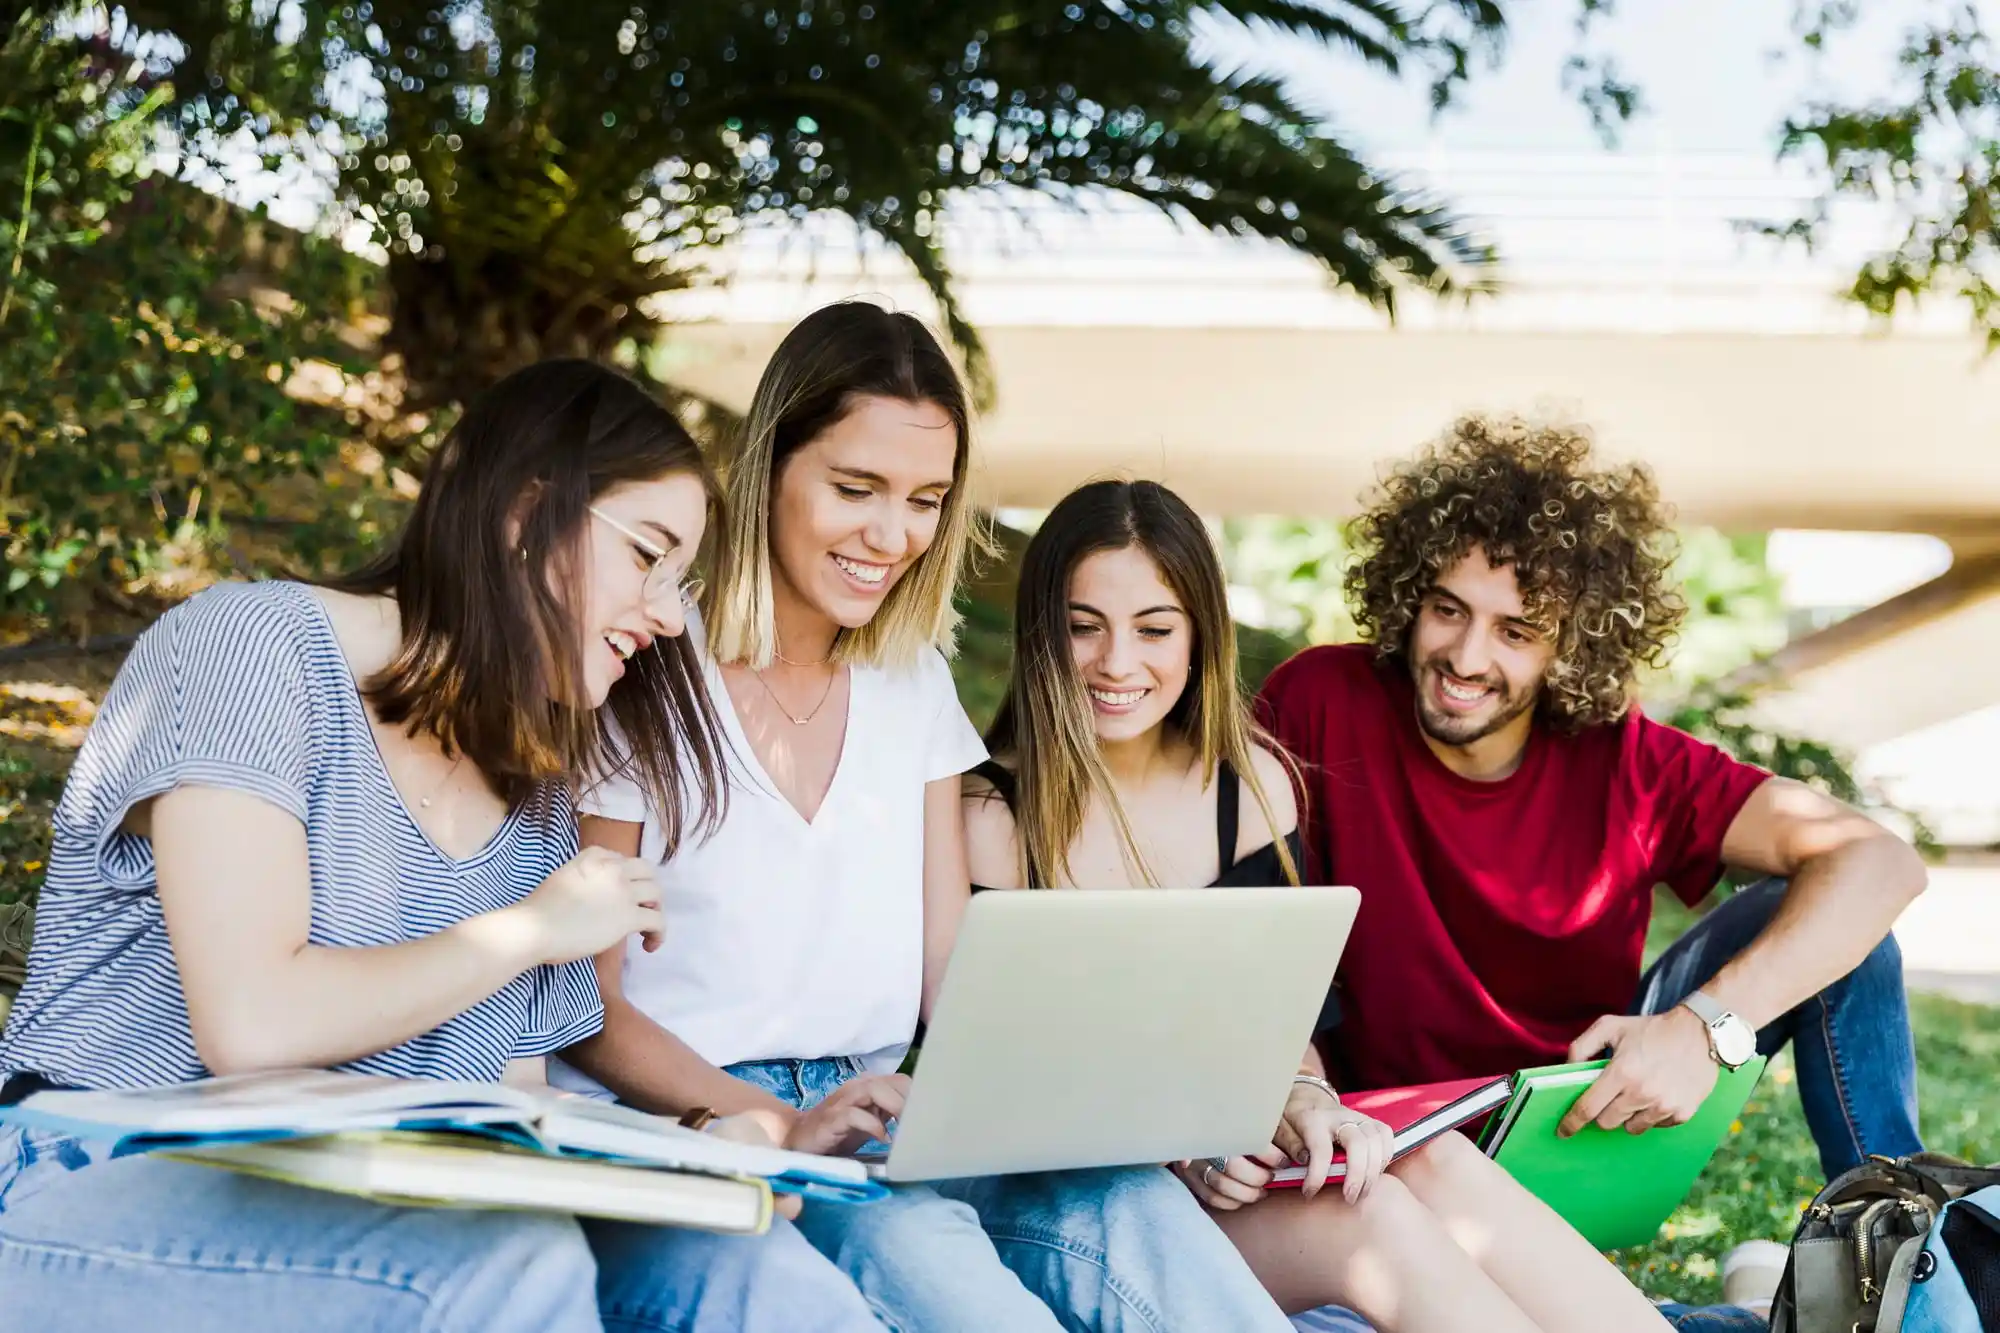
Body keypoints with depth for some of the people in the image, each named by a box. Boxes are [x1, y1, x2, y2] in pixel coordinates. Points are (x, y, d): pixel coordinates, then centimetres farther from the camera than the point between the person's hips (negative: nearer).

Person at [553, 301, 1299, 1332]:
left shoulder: (913, 683, 12)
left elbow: (953, 977, 9)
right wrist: (783, 1127, -22)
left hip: (878, 1124, 5)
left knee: (1119, 1200, -28)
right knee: (902, 1237, -38)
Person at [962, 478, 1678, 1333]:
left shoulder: (1250, 781, 6)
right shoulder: (988, 818, -9)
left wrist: (1304, 1097, -17)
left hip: (1239, 1162, 4)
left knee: (1436, 1167, -27)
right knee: (1370, 1223, -29)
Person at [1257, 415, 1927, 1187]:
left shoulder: (1624, 760, -12)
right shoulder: (1321, 704, -15)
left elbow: (1878, 863, -19)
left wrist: (1709, 1024, -34)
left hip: (1606, 1112, 3)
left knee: (1801, 912, -16)